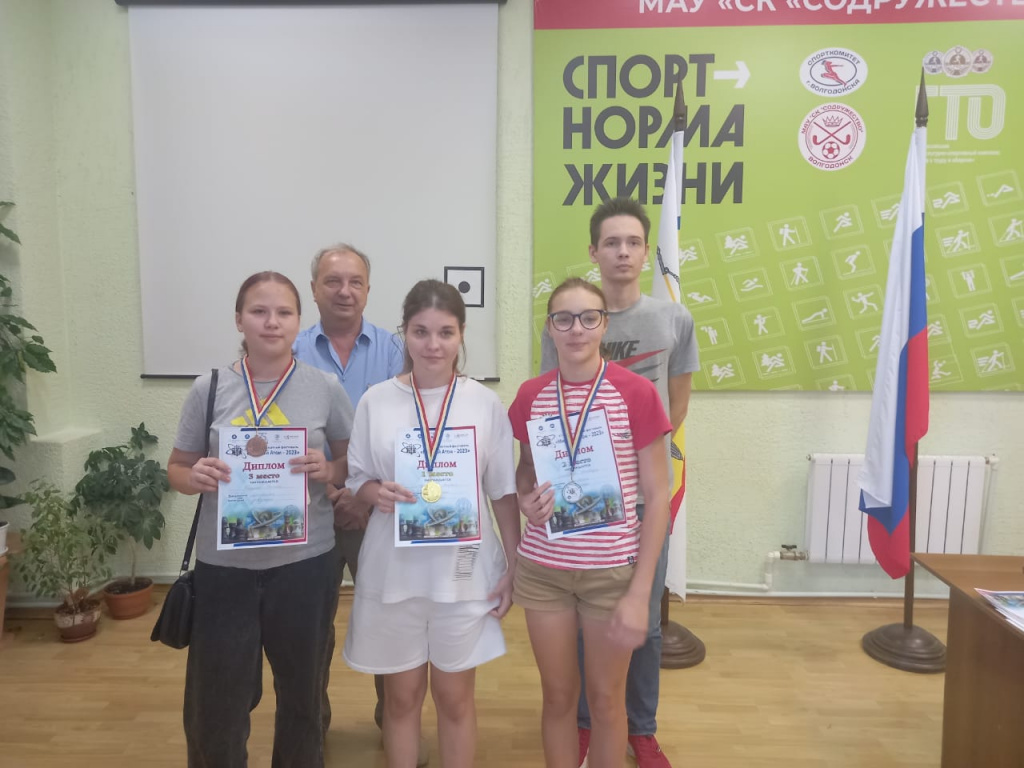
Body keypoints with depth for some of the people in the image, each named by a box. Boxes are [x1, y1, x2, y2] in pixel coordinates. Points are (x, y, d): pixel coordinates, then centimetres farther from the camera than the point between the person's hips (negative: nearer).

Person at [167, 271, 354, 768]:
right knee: (216, 701, 10)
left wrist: (328, 471, -16)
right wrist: (196, 478, -15)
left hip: (304, 562, 0)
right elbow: (177, 468, 7)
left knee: (302, 692, 17)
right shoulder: (209, 389, -2)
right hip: (224, 564, 0)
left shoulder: (325, 388, -3)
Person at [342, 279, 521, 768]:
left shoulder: (485, 403, -3)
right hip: (395, 572, 1)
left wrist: (514, 568, -1)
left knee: (455, 696, 15)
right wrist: (377, 493, -18)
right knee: (402, 695, 15)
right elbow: (357, 480, 4)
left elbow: (505, 493, 1)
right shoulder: (376, 401, -3)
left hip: (464, 572, 0)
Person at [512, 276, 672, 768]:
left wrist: (640, 593, -12)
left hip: (613, 571, -2)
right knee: (558, 696, 16)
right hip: (541, 570, 3)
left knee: (605, 698, 15)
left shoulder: (636, 393, -11)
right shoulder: (531, 396, -1)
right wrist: (527, 501, -9)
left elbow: (657, 496, -9)